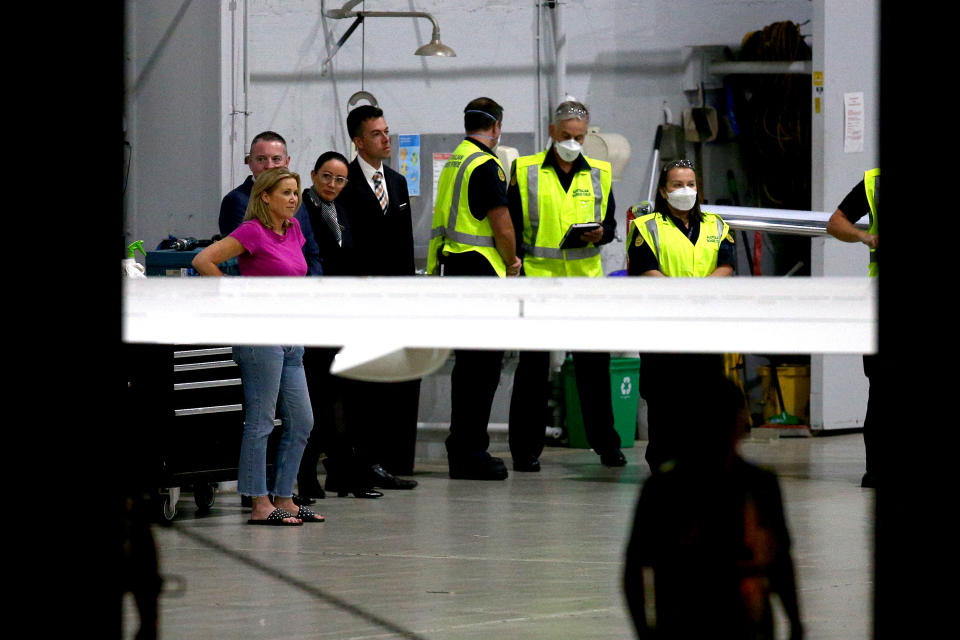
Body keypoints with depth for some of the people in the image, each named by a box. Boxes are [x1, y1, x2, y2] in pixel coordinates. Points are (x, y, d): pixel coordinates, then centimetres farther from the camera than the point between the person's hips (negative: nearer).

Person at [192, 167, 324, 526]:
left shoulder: (293, 230, 13)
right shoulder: (253, 231, -10)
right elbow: (203, 261, -16)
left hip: (289, 338, 8)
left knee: (301, 422, 7)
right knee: (260, 421, -6)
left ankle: (283, 499, 14)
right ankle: (260, 505, -4)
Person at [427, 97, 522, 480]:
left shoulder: (454, 162, 14)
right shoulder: (486, 165, -13)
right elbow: (502, 224, -16)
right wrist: (511, 262, 1)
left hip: (452, 263, 9)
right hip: (481, 268, -9)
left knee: (467, 361, 15)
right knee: (484, 362, -6)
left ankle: (461, 449, 19)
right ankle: (471, 452, -7)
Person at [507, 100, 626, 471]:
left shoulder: (599, 174, 11)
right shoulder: (526, 171, 4)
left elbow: (610, 224, 15)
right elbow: (513, 227, 3)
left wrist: (600, 233, -8)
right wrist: (515, 268, -9)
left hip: (586, 279, 2)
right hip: (539, 278, -2)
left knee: (594, 365, 4)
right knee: (533, 366, 1)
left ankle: (606, 444, 12)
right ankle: (525, 449, 6)